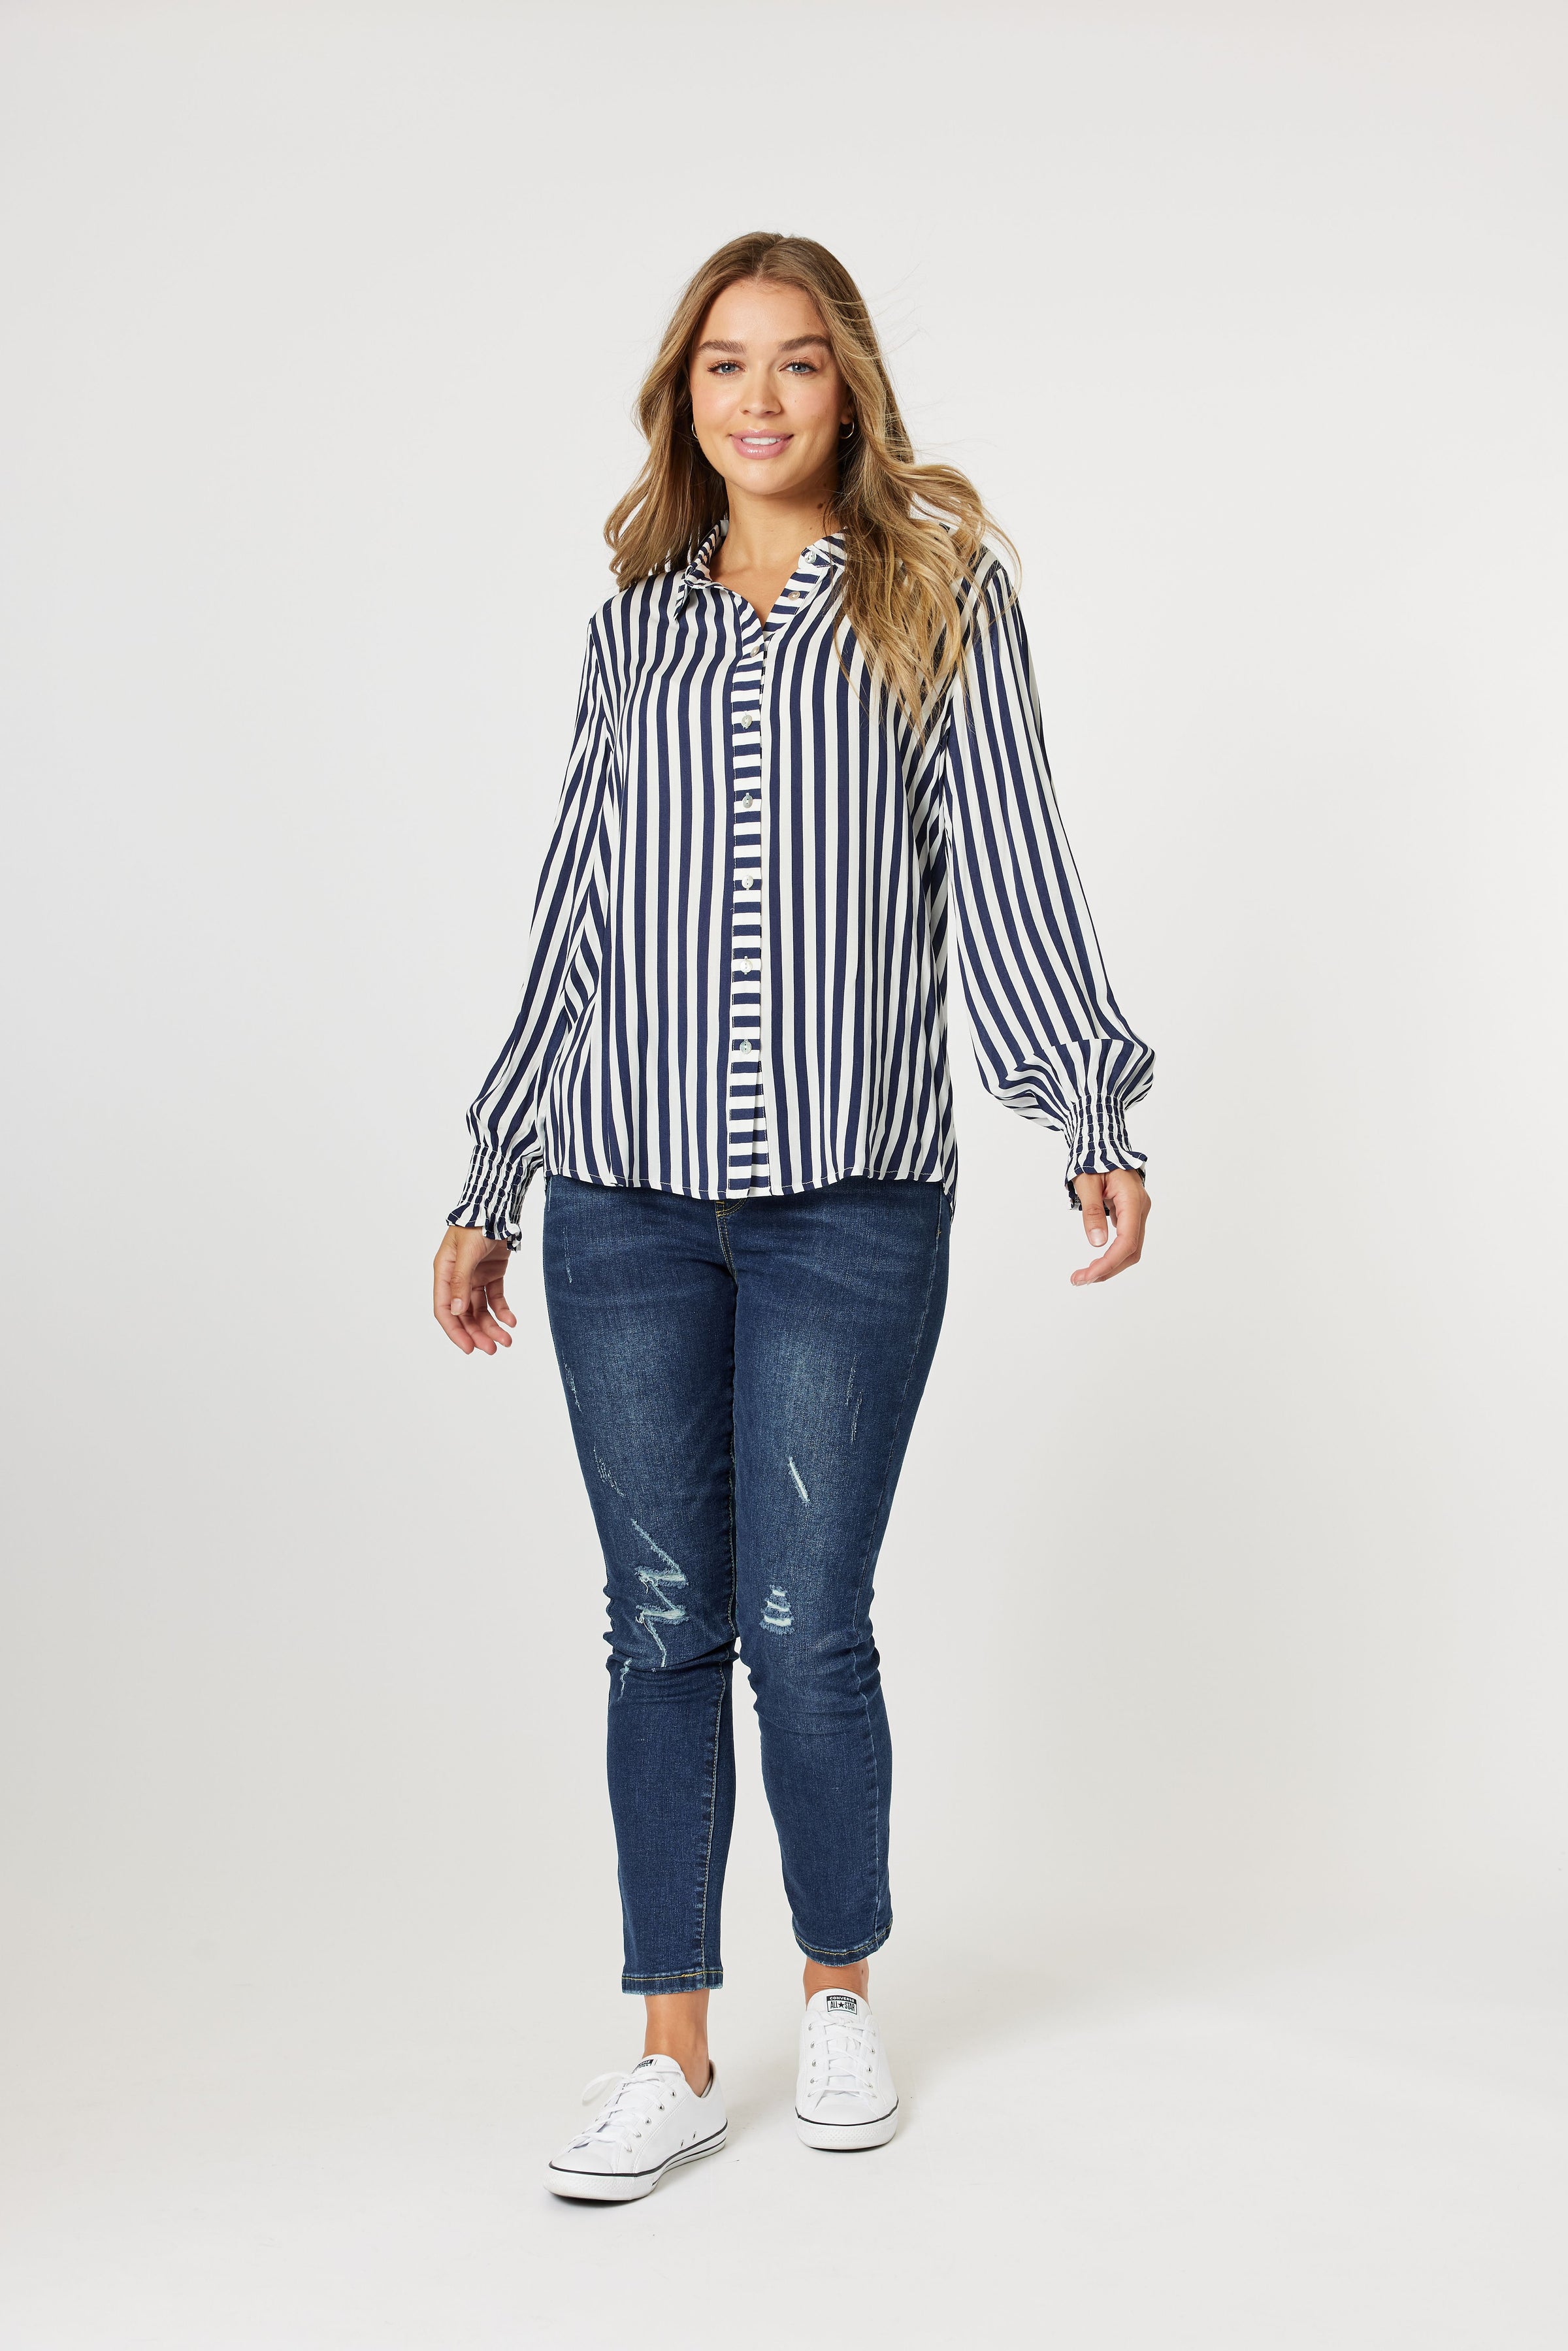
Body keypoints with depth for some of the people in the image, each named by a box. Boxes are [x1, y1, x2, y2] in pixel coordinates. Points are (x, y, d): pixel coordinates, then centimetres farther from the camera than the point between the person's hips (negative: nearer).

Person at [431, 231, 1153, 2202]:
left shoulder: (942, 595, 8)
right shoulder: (636, 621, 16)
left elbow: (1013, 876, 3)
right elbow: (578, 914, 17)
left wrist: (1093, 1122, -9)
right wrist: (490, 1187, 18)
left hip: (855, 1193, -3)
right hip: (630, 1191, 3)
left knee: (806, 1629, -2)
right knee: (664, 1626, 5)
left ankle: (843, 1991, 23)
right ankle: (675, 2060, 16)